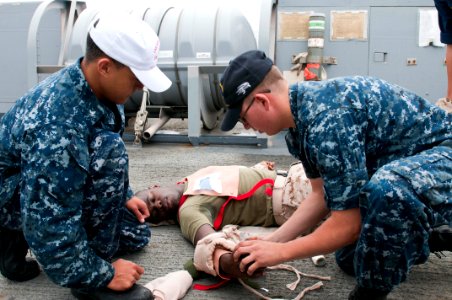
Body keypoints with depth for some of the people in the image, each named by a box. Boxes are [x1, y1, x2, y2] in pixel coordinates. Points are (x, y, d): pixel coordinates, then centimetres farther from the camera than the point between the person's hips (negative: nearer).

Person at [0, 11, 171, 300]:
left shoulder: (94, 87, -10)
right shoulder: (56, 127, -38)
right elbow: (49, 223, -33)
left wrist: (124, 196, 14)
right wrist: (102, 275, -24)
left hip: (51, 191, 9)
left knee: (136, 234, 11)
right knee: (108, 152, -33)